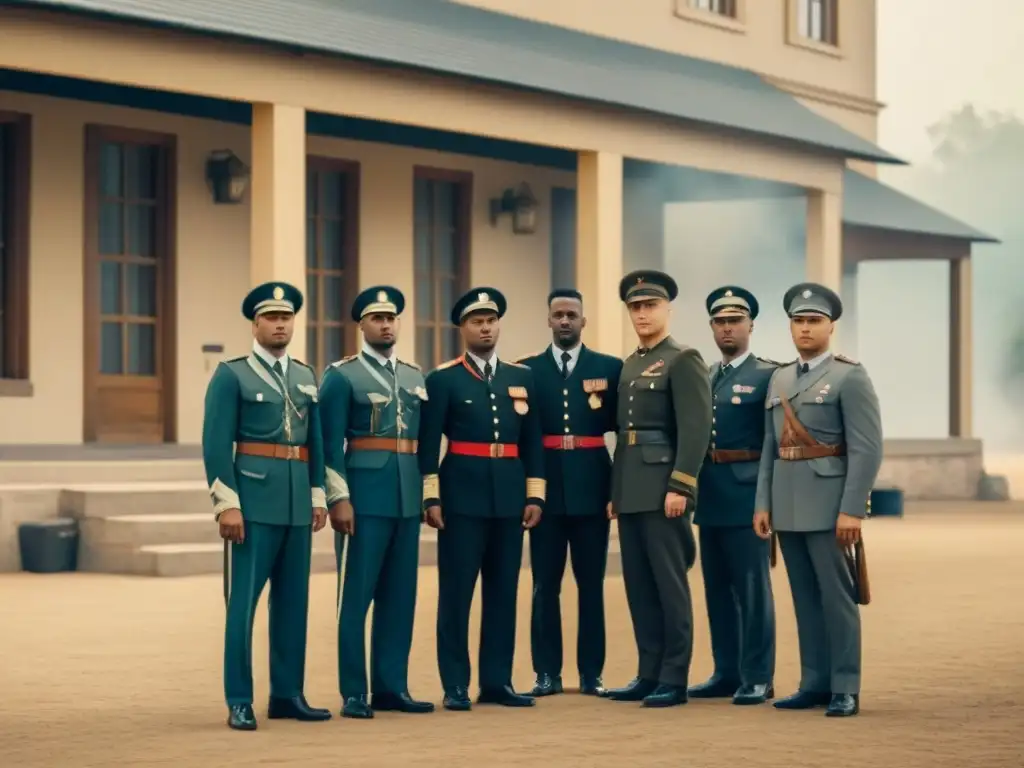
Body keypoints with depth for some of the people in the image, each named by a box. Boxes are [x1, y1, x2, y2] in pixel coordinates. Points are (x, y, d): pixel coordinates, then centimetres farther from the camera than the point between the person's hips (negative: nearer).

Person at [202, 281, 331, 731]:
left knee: (293, 601, 9)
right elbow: (216, 446, -9)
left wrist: (318, 497, 11)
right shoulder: (231, 375, -3)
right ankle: (239, 702, -1)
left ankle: (287, 694, 16)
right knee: (243, 602, -5)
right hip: (253, 500, -6)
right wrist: (226, 504, -15)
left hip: (297, 502, 6)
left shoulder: (305, 377, 15)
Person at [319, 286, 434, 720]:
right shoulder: (342, 375, -2)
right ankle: (353, 693, 2)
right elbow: (330, 444, -7)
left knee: (400, 597, 8)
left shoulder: (415, 377, 15)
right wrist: (339, 498, -15)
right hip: (365, 497, -6)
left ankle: (392, 687, 14)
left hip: (408, 499, 6)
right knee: (357, 596, -3)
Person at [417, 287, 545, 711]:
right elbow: (428, 444, -3)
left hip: (509, 496, 4)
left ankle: (497, 681, 12)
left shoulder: (522, 377, 12)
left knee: (503, 590, 6)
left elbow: (532, 440, 12)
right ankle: (456, 685, 2)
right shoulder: (443, 378, 0)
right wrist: (431, 497, -10)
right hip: (462, 496, -4)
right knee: (456, 592, -3)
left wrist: (535, 495, 5)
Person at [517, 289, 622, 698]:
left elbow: (620, 424, 2)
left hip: (591, 487, 0)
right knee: (545, 584, 3)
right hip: (546, 487, 0)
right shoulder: (527, 369, 7)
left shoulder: (609, 367, 7)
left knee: (591, 584, 4)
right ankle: (547, 673, 9)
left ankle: (591, 673, 10)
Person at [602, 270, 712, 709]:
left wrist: (680, 487, -20)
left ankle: (675, 679, -1)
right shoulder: (628, 366, 18)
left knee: (669, 584, -5)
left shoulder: (684, 361, -6)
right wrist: (615, 491, 16)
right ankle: (650, 674, 14)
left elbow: (695, 429, -14)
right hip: (631, 491, 8)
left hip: (663, 489, -8)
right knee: (639, 585, 9)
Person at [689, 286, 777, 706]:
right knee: (717, 588, 10)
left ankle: (757, 678, 1)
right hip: (709, 497, 6)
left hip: (747, 495, -6)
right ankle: (727, 673, 17)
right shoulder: (703, 377, 16)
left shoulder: (768, 375, -3)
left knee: (752, 588, -3)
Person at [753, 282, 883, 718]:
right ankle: (814, 683, 15)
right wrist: (763, 504, 9)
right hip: (787, 505, 6)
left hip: (828, 503, -6)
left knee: (836, 595, -4)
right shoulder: (779, 379, 14)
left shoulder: (850, 376, -5)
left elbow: (867, 449, -11)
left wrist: (852, 509, -17)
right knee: (804, 597, 9)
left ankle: (845, 689, 0)